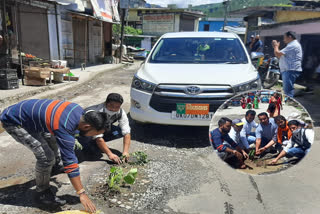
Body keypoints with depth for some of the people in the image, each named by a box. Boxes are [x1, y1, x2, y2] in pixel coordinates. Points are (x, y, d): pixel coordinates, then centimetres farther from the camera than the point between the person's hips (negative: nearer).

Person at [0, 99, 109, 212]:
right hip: (13, 121, -9)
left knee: (51, 147, 17)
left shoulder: (79, 110, -11)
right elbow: (70, 162, -34)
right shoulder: (64, 129, -35)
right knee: (45, 156, -17)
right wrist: (82, 194, -30)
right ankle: (41, 194, 2)